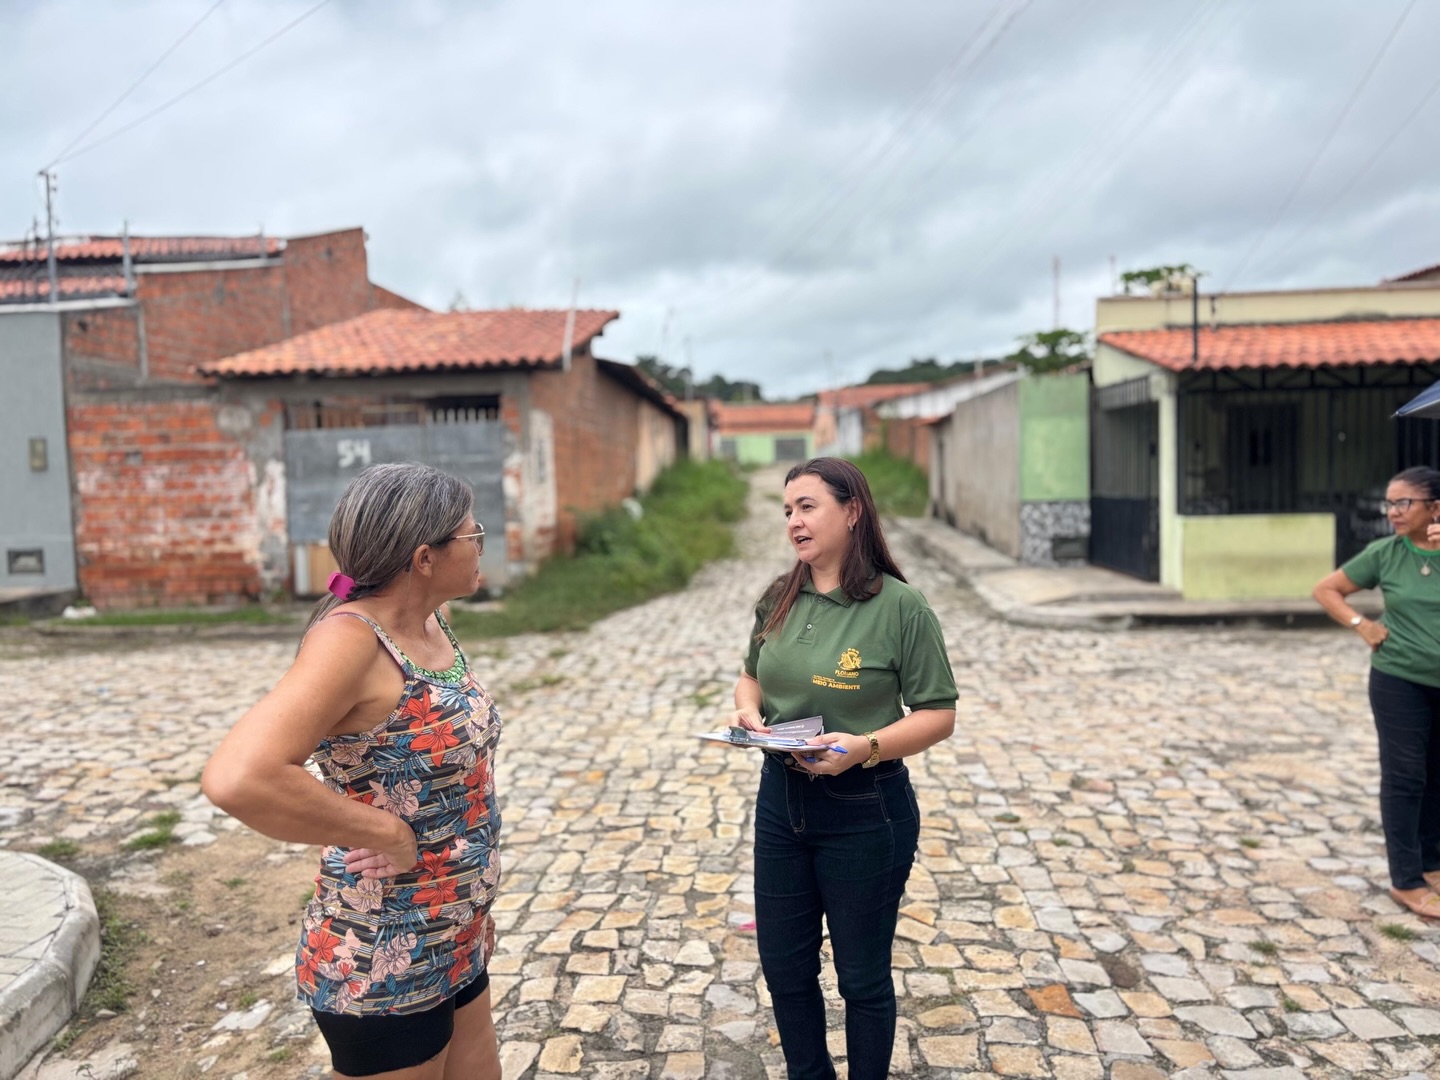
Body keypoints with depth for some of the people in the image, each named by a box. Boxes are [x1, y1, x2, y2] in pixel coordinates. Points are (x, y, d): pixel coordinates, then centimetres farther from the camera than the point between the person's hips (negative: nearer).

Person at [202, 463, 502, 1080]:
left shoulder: (434, 625, 0)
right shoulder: (350, 637, -24)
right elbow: (237, 779, -38)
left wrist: (475, 903, 15)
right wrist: (388, 835, -26)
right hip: (382, 969, -7)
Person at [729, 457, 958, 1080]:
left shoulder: (900, 606, -15)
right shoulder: (778, 601, 1)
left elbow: (938, 716, -12)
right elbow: (752, 677, 16)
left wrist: (867, 746, -27)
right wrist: (748, 708, -6)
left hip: (864, 810, -5)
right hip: (780, 798, 5)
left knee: (862, 977, 15)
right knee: (784, 969, 18)